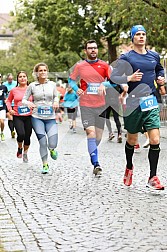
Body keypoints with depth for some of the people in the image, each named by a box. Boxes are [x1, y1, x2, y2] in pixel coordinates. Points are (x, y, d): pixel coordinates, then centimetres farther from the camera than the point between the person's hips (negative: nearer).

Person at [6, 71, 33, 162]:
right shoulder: (14, 90, 0)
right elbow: (8, 101, 14)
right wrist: (10, 109, -2)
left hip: (29, 116, 1)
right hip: (17, 117, -1)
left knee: (27, 137, 7)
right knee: (21, 134, -21)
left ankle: (25, 153, 33)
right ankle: (19, 148, 12)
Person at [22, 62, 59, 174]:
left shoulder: (52, 84, 4)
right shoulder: (32, 86, 0)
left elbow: (56, 96, 18)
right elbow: (24, 99, 4)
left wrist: (56, 101, -5)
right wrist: (28, 103, -18)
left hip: (50, 118, 1)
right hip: (37, 118, -1)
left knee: (52, 144, -11)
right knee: (42, 142, -6)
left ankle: (52, 149, 28)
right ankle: (45, 164, 15)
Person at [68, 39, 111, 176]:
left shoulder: (104, 65, 4)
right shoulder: (79, 66, 3)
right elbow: (71, 80, 14)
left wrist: (104, 85, -16)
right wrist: (76, 89, -5)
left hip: (101, 105, 2)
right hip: (86, 105, -2)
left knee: (98, 136, 8)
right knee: (91, 133, -15)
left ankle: (93, 154, 34)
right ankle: (96, 164, -15)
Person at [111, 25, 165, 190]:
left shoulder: (154, 56, 11)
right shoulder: (126, 58, -3)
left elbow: (160, 69, 31)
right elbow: (113, 77, -6)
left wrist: (160, 79, 11)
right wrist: (129, 78, -21)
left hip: (151, 102, 3)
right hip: (132, 103, -2)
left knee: (155, 140, -9)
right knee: (131, 140, 13)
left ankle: (152, 178, 0)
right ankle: (129, 167, 40)